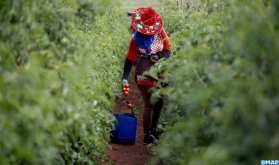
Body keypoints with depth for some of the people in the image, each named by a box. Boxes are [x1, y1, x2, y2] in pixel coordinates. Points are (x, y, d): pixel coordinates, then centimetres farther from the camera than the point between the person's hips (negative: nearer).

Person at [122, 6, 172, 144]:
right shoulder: (136, 39, -7)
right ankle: (147, 136, 2)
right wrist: (125, 78, -13)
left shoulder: (160, 32, 0)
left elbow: (168, 49, 5)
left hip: (160, 72, 5)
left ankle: (153, 130, 30)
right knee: (149, 105, -8)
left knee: (160, 102, 11)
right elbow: (130, 58, -6)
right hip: (145, 74, -5)